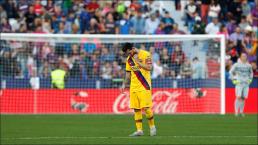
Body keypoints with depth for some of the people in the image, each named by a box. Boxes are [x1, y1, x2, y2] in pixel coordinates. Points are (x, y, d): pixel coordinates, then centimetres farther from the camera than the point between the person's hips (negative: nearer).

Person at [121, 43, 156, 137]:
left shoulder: (145, 55, -7)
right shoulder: (129, 59, 11)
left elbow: (149, 68, -15)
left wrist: (138, 61, -17)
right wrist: (124, 84, 9)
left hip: (144, 86, -6)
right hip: (133, 87, 6)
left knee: (146, 108, -10)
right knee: (136, 109, 2)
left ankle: (152, 127, 9)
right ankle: (139, 130, 5)